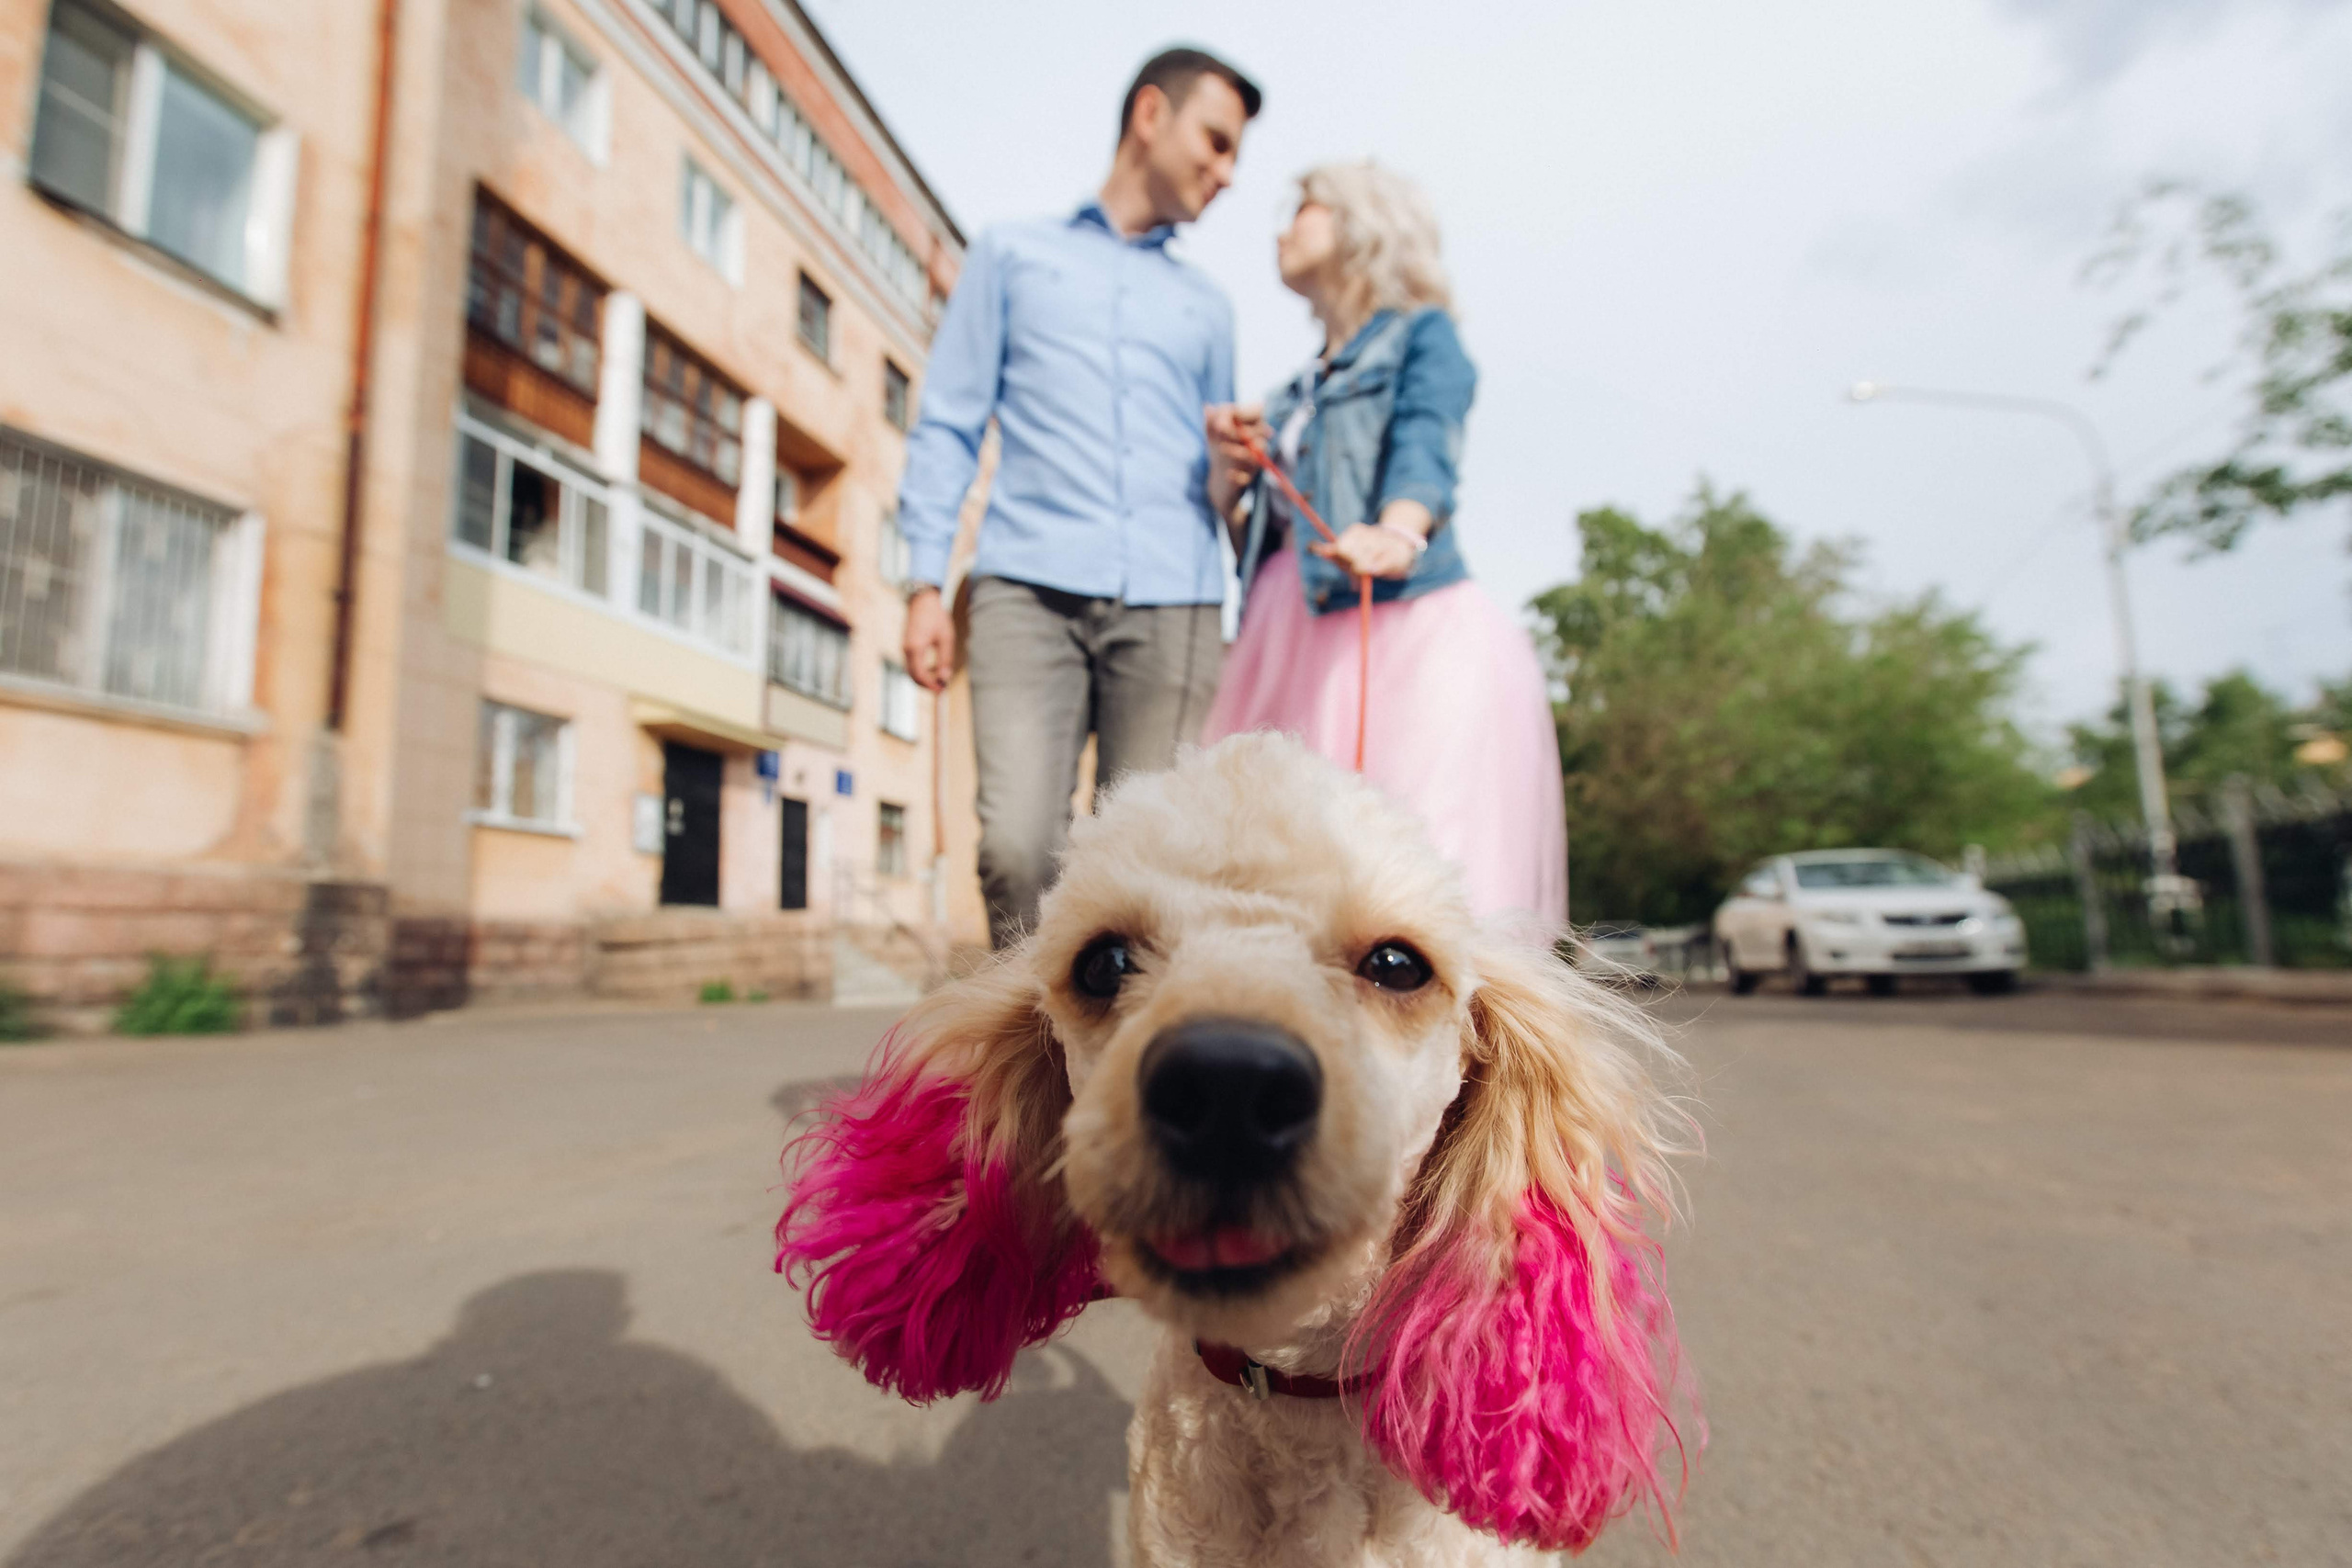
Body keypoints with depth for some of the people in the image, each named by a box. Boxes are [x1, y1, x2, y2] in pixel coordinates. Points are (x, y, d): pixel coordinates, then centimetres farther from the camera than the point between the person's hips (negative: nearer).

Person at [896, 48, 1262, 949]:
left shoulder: (1205, 306, 28)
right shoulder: (1013, 255, 20)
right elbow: (947, 425, 12)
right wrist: (926, 582, 2)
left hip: (1173, 605, 3)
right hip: (1029, 592, -2)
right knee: (1017, 846, -16)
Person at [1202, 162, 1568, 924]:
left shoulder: (1422, 334, 13)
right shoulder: (1293, 396, 29)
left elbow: (1427, 446, -9)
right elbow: (1246, 539, 24)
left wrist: (1398, 533, -30)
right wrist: (1230, 469, 4)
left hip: (1400, 625, -5)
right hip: (1292, 638, 6)